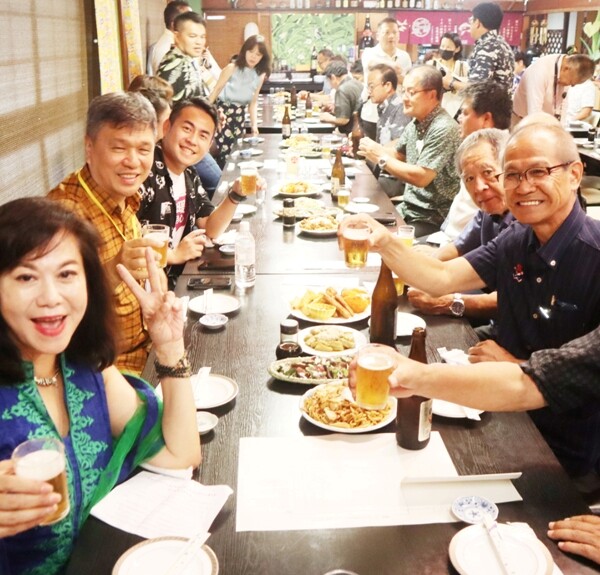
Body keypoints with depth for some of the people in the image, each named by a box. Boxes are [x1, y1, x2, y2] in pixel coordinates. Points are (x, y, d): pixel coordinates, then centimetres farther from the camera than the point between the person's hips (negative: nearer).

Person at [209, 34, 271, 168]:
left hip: (239, 116, 5)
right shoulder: (232, 68, -6)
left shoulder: (260, 75, 7)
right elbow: (216, 91, -4)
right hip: (222, 112, -4)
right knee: (221, 151, -12)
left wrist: (254, 124, 3)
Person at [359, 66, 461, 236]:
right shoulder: (415, 123, 6)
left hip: (432, 220, -8)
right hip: (408, 210, 8)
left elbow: (421, 177, -25)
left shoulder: (444, 129, -21)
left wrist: (381, 157, -17)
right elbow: (398, 156, 19)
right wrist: (371, 150, 0)